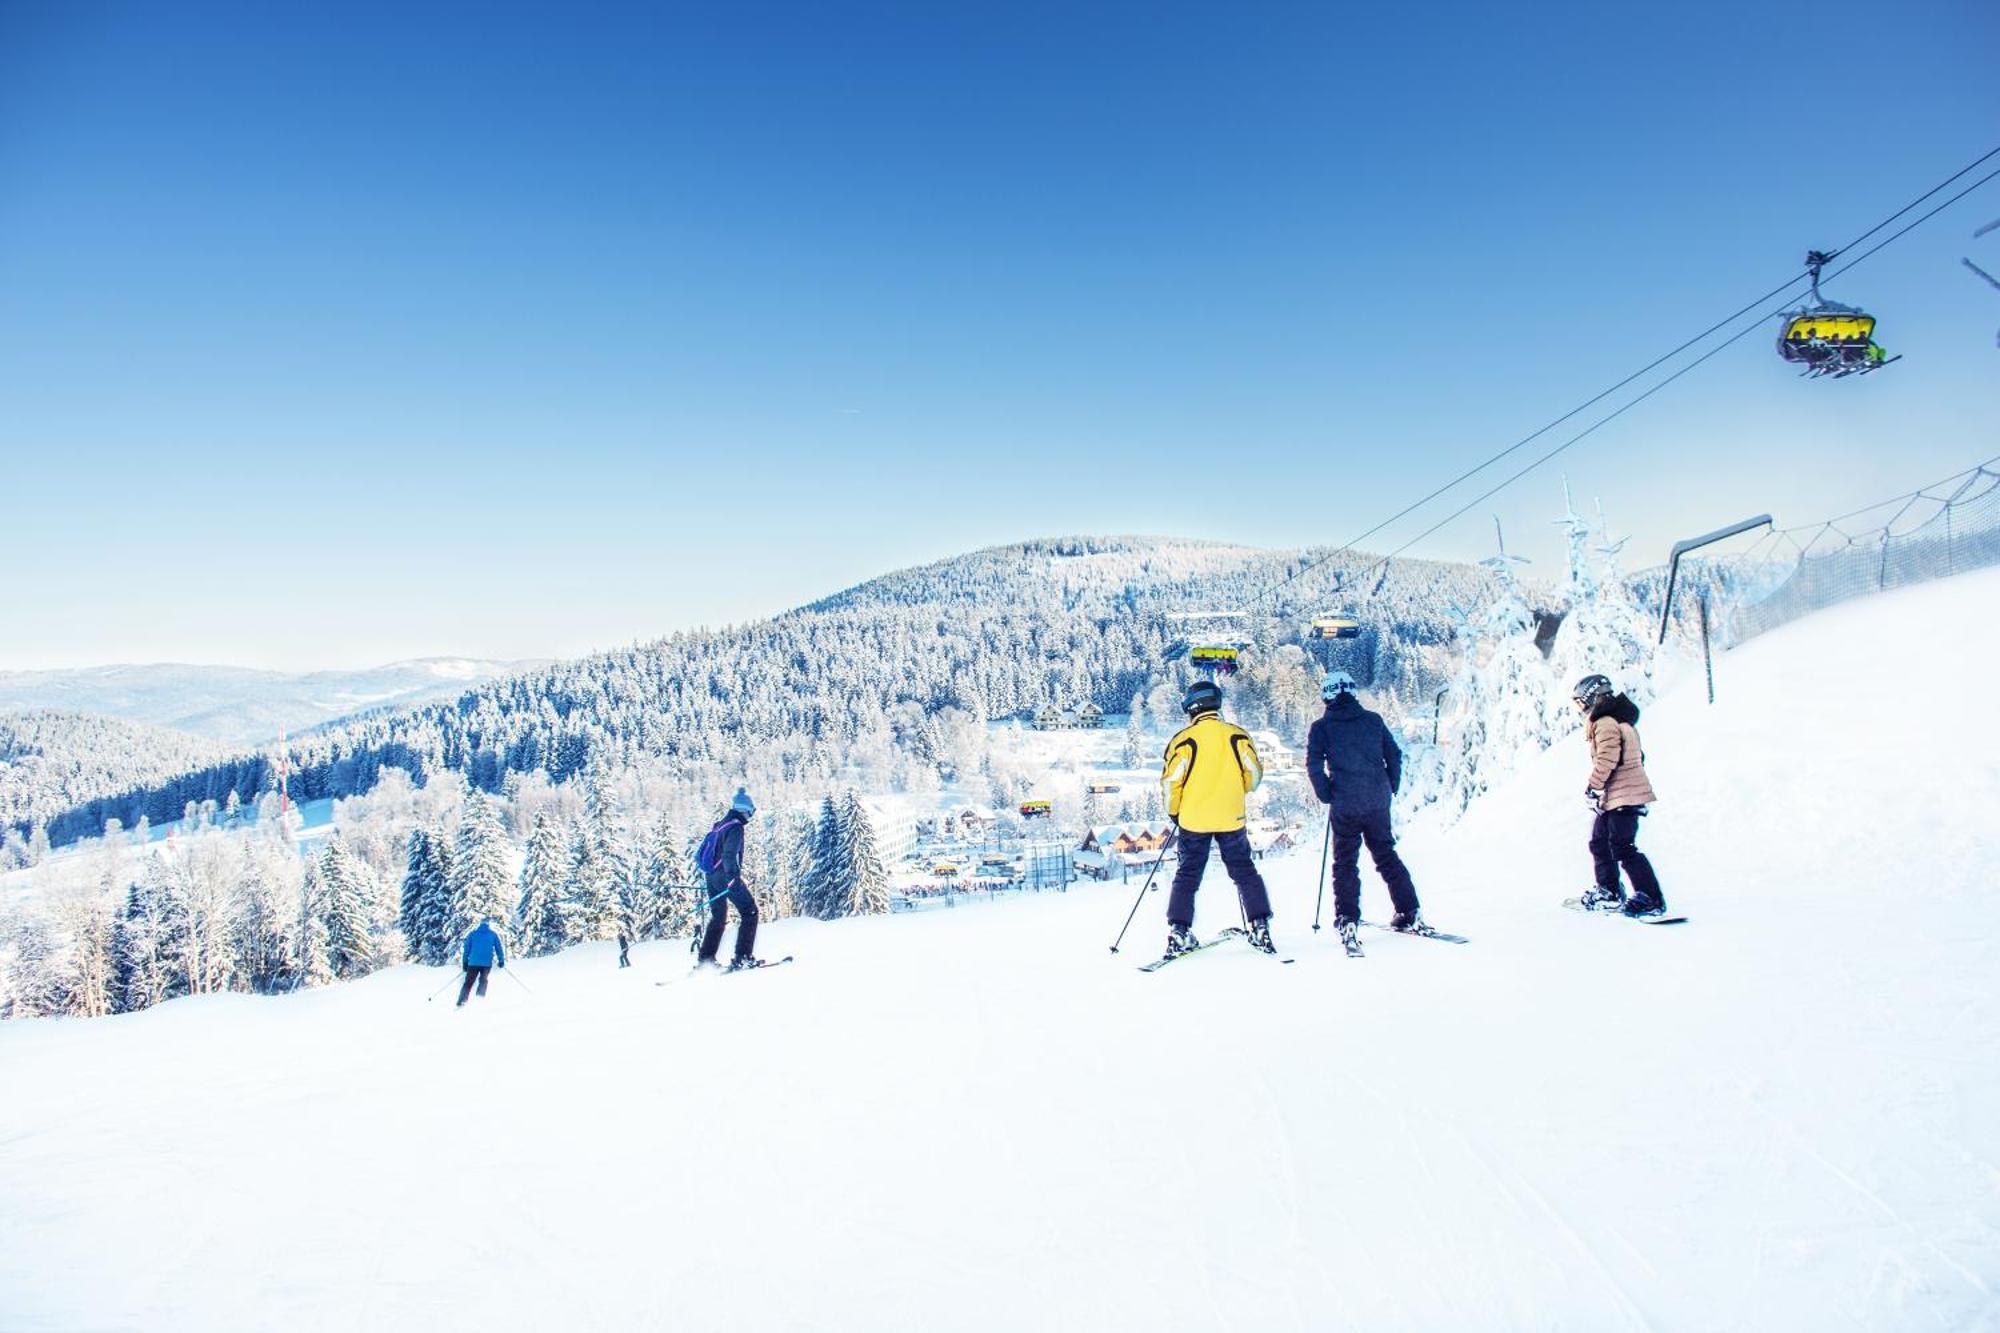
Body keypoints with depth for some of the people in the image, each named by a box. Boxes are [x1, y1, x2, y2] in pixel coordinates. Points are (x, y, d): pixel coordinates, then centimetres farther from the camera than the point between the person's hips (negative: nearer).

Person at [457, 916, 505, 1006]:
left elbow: (467, 948, 9)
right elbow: (499, 948, 7)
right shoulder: (494, 933, 8)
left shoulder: (473, 933, 11)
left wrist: (465, 961, 13)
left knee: (468, 982, 6)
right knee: (483, 980, 14)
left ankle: (461, 1001, -6)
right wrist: (501, 960, 13)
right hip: (487, 962, -1)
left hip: (473, 962, 1)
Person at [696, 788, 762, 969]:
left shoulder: (719, 825, 17)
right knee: (750, 911, -2)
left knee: (718, 917, 19)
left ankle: (704, 959, 17)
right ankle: (742, 957, -10)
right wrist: (733, 877, -36)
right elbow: (730, 854, -25)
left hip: (712, 876, 9)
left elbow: (707, 851, 23)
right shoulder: (736, 827, -11)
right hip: (725, 877, -9)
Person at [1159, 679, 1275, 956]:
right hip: (1232, 819, 1)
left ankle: (1178, 932, 4)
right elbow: (1254, 774, 4)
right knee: (1245, 873, 13)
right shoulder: (1238, 736, -1)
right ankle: (1260, 928, 9)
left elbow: (1171, 780, -7)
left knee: (1187, 875, 9)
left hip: (1193, 819, -1)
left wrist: (1174, 812, 9)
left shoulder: (1184, 739, -8)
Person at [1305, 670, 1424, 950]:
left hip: (1345, 806, -3)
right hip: (1378, 803, 3)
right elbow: (1394, 756, 7)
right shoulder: (1373, 720, 7)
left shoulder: (1321, 727, -2)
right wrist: (1390, 790, 15)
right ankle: (1410, 914, 15)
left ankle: (1347, 921, -3)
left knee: (1345, 863, 6)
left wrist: (1327, 796, 0)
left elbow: (1314, 766, -11)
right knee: (1387, 857, 15)